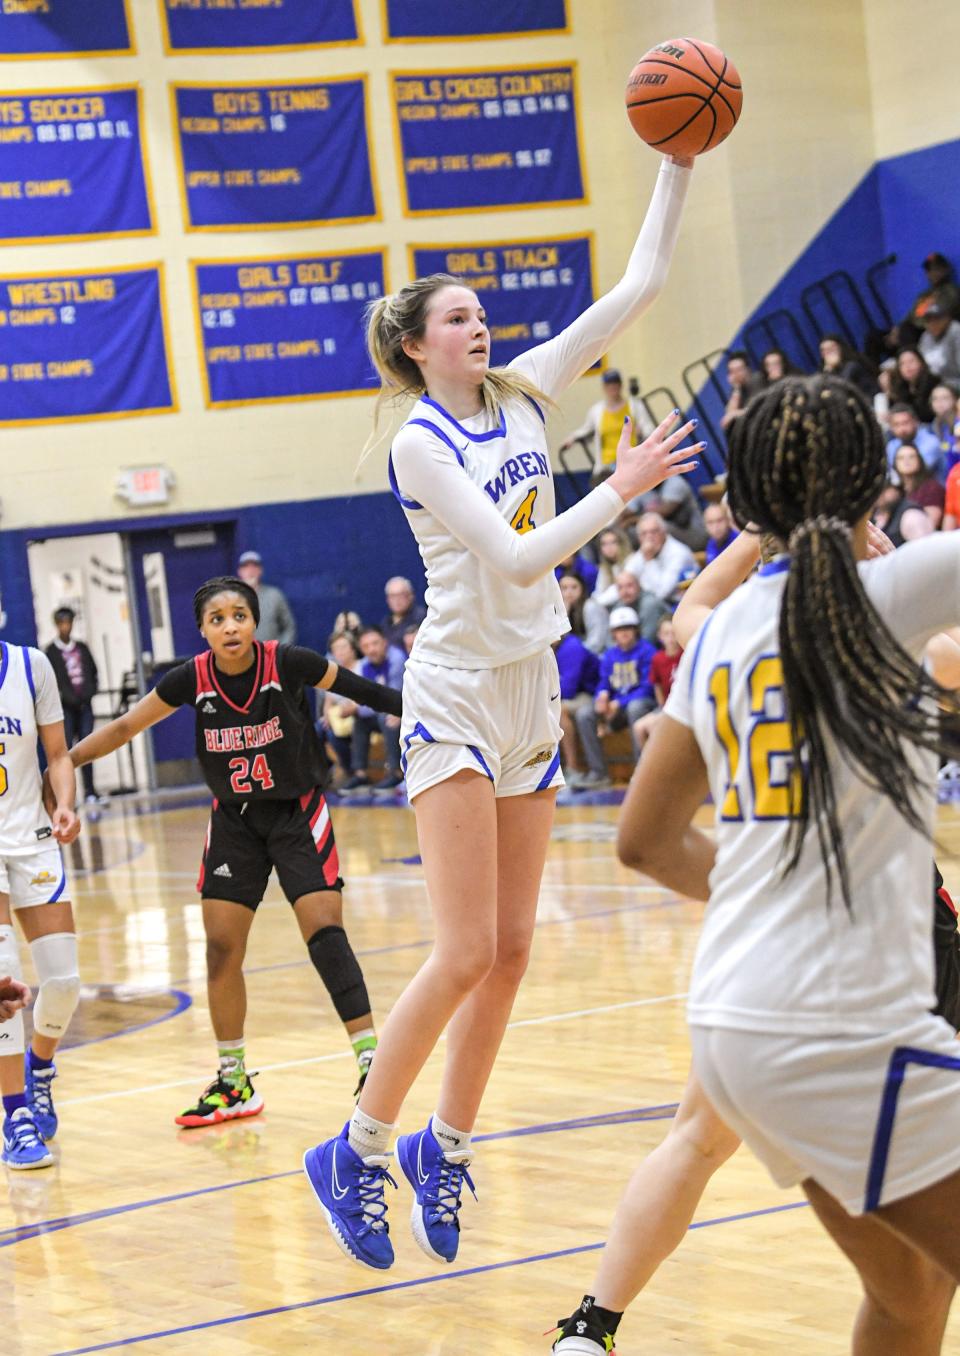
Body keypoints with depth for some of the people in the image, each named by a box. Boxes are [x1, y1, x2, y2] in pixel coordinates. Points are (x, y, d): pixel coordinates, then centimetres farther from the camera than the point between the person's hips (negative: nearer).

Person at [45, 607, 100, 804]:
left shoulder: (82, 648, 11)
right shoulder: (51, 652, -1)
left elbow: (94, 673, 15)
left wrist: (89, 694, 0)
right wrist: (71, 699, -13)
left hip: (84, 705, 4)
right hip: (65, 707, -4)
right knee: (66, 749, -8)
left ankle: (90, 792, 4)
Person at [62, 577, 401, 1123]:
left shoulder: (288, 663, -19)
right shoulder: (192, 679, -12)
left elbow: (359, 689, -4)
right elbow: (124, 727, 0)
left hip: (299, 813, -3)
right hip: (235, 821, 3)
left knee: (325, 933, -15)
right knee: (222, 949, 3)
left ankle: (372, 1064, -9)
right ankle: (234, 1083, 17)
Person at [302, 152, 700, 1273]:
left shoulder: (520, 394, 6)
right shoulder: (419, 446, -12)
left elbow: (637, 286, 5)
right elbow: (516, 558, -21)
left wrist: (676, 165, -1)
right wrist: (621, 486, -24)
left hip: (531, 691, 7)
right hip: (457, 696, -7)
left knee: (511, 950, 7)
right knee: (465, 953, -12)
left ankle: (445, 1146, 20)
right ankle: (356, 1152, 0)